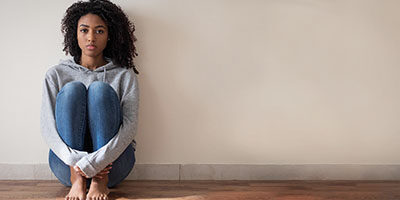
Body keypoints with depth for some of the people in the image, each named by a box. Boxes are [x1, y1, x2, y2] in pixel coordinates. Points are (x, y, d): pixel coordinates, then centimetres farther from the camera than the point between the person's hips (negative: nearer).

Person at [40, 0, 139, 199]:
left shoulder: (124, 75, 4)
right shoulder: (56, 74, 7)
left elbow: (130, 125, -9)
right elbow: (47, 127, -4)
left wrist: (94, 163, -24)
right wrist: (77, 160, -22)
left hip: (113, 161, -1)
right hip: (67, 165, 1)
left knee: (100, 90, -20)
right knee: (72, 89, -18)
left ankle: (101, 182, -24)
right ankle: (77, 180, -23)